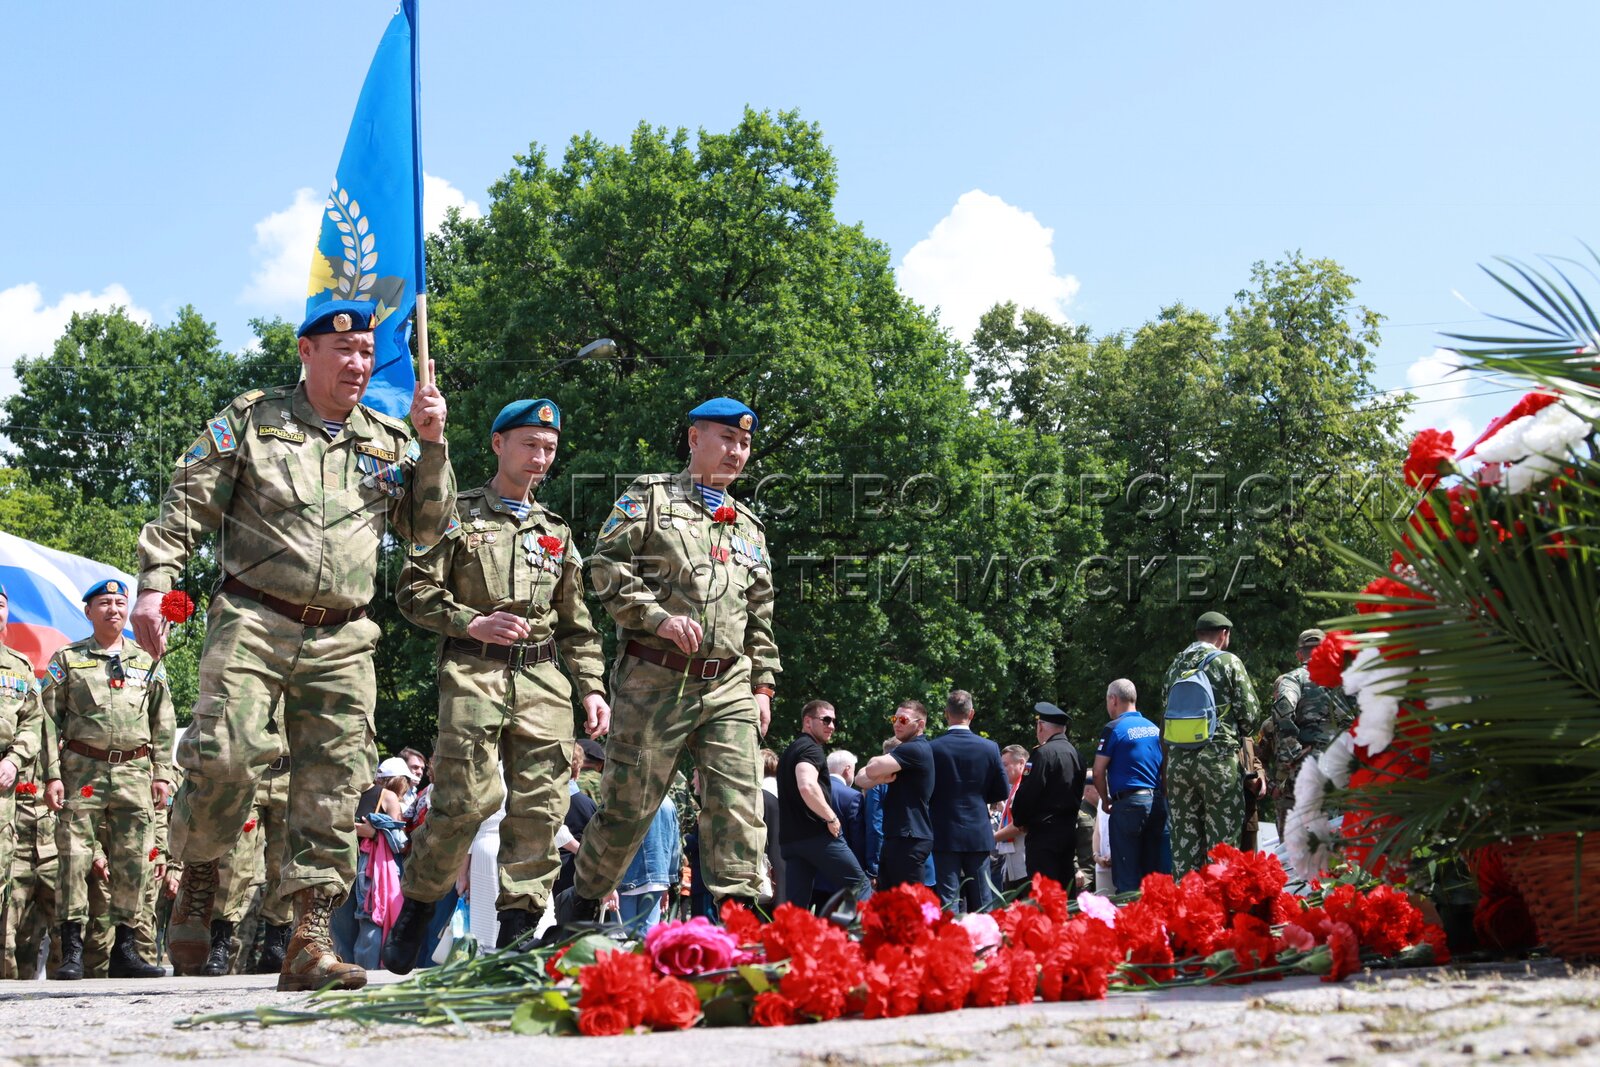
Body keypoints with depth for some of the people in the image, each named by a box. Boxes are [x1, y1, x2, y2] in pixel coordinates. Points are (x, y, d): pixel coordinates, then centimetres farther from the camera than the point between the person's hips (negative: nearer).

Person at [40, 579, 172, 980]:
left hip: (134, 772, 2)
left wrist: (162, 774, 7)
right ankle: (72, 951, -2)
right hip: (82, 770, -2)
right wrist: (52, 774, -5)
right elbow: (51, 720, 3)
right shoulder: (66, 659, 8)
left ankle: (125, 950, 9)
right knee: (74, 858, -6)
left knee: (132, 863, 1)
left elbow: (163, 724, 15)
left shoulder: (147, 663, 15)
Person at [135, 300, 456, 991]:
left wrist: (432, 443, 3)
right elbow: (186, 507, 6)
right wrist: (154, 585, -6)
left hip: (342, 642, 3)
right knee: (223, 757, -17)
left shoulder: (390, 442, 18)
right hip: (253, 623, -3)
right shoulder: (251, 418, 9)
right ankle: (198, 878, 11)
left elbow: (428, 530, 13)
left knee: (332, 790, -3)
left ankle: (311, 941, 0)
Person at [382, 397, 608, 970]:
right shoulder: (458, 514, 10)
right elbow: (415, 590, 2)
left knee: (540, 805, -5)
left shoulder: (557, 532, 23)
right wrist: (472, 623, -11)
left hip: (543, 681, 4)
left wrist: (592, 686, 12)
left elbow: (576, 625, 23)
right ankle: (415, 907, 7)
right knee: (466, 800, -12)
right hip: (473, 674, -4)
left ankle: (517, 931, -1)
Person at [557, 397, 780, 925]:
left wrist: (763, 684, 15)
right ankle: (580, 907, 19)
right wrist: (659, 617, -17)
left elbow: (760, 616, 24)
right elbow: (608, 568, -5)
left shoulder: (749, 526, 23)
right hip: (654, 679, -4)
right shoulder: (648, 497, 6)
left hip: (729, 687, 5)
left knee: (738, 802, -9)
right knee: (628, 802, 0)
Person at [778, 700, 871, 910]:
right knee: (859, 885, 1)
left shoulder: (789, 752, 23)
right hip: (816, 835, -9)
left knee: (795, 903, 3)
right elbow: (807, 787, -27)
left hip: (790, 838, 9)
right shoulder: (810, 749, -7)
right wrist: (832, 818, -17)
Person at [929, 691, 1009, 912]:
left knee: (948, 901, 0)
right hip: (979, 834, 2)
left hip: (945, 835, -2)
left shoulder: (932, 748, -10)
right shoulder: (989, 748, -3)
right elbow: (1002, 792, 4)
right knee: (982, 902, 10)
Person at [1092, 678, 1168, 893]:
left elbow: (1098, 772, -8)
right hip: (1158, 802, 6)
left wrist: (1105, 800, 7)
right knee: (1153, 872, 10)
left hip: (1129, 804, -6)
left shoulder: (1113, 729, -7)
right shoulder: (1155, 728, 12)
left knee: (1127, 877, -3)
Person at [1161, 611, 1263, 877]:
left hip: (1178, 761, 5)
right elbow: (1250, 714, -2)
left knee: (1184, 839, 8)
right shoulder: (1228, 662, -1)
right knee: (1222, 837, -2)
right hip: (1218, 757, -5)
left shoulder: (1175, 667, 15)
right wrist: (1236, 734, 18)